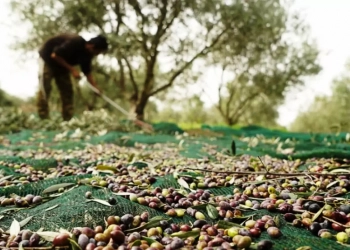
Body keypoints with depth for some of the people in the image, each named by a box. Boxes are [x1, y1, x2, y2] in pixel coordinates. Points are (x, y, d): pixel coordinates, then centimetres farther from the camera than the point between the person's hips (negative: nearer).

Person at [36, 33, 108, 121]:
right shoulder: (74, 42, -33)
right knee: (45, 87, -13)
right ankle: (43, 119, -12)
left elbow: (88, 73, -3)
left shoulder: (86, 55, -9)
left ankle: (68, 120, 2)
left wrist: (96, 88, -16)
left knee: (67, 90, 1)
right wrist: (71, 69, -30)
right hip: (48, 58, -8)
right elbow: (55, 55, -30)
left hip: (62, 65, 8)